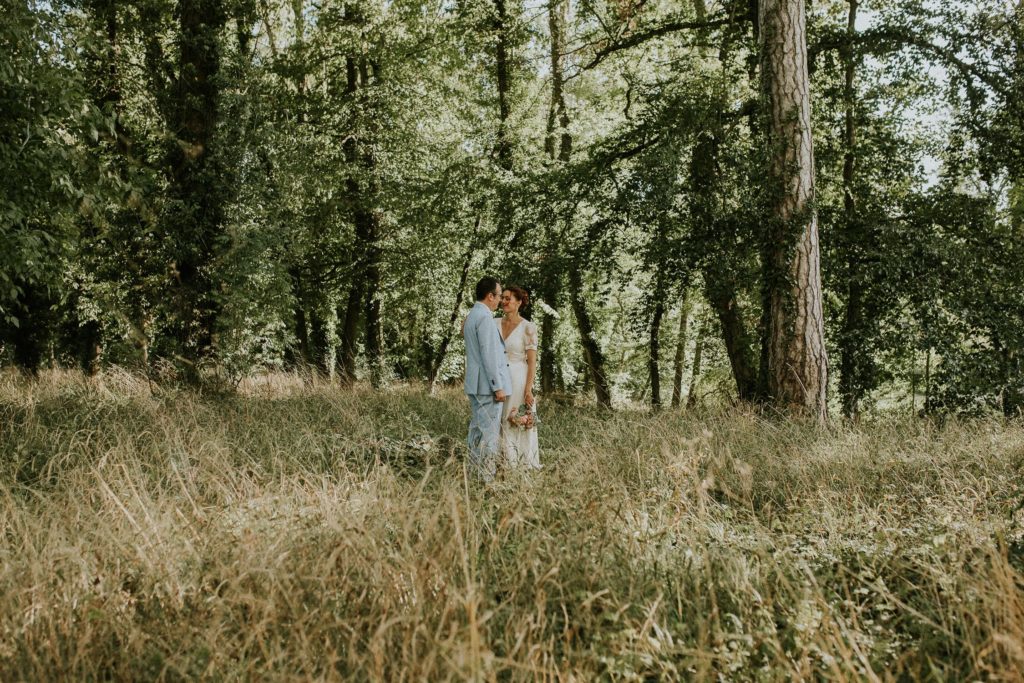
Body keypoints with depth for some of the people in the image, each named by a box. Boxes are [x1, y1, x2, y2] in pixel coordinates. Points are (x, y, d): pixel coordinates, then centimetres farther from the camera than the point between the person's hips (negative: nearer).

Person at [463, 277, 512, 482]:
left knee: (477, 429, 13)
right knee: (490, 433, -7)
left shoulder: (471, 316, 15)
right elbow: (488, 355, -19)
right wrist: (498, 386, -18)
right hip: (488, 385, -10)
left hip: (475, 385, 10)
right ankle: (486, 478, -5)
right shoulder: (485, 318, -16)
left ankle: (474, 473, 17)